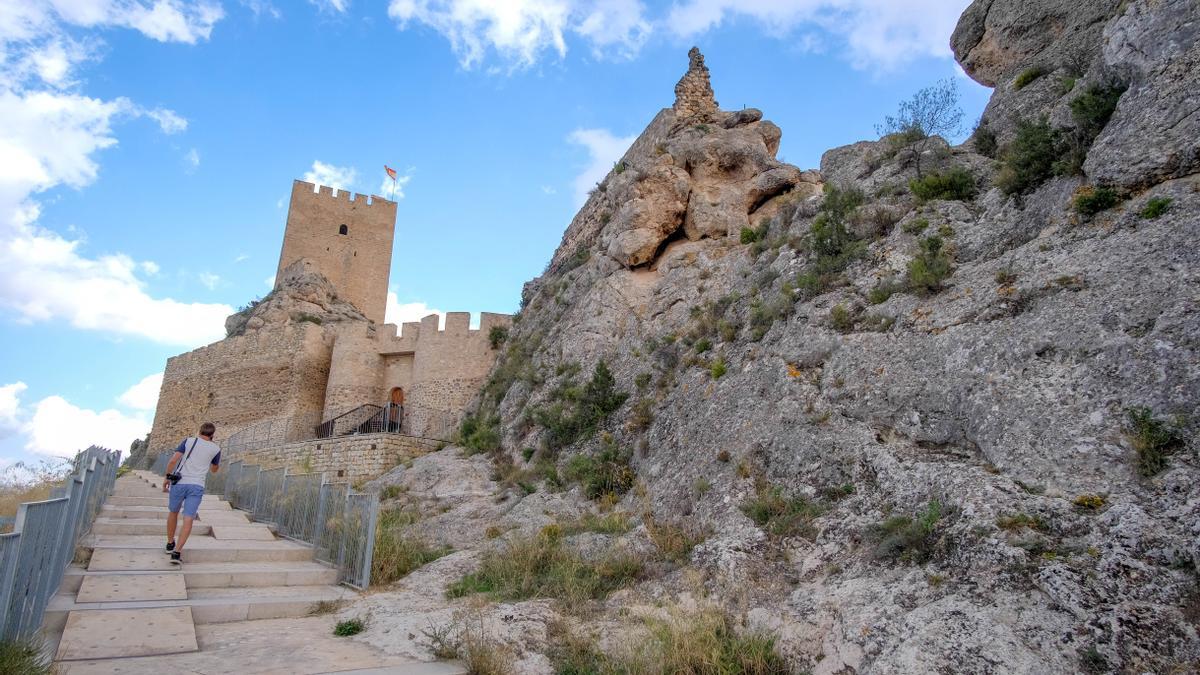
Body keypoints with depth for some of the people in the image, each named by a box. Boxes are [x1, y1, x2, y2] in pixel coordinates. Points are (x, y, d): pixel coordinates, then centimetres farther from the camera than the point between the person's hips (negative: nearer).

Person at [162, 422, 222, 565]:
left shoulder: (189, 441, 6)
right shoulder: (216, 449, 10)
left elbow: (173, 460, -6)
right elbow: (214, 469, 25)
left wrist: (167, 477, 5)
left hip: (179, 483, 1)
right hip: (197, 486, -1)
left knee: (173, 512, 25)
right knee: (188, 520, -5)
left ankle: (170, 543, 37)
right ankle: (177, 552, -18)